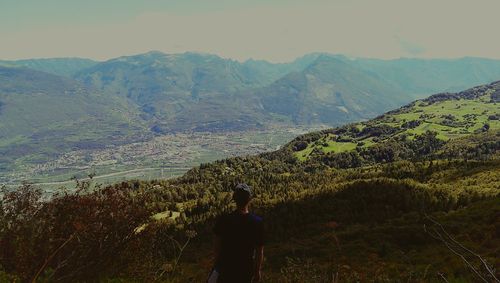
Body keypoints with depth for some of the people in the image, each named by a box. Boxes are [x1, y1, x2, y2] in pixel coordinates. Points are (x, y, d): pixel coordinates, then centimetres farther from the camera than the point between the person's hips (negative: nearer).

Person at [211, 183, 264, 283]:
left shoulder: (222, 220, -17)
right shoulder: (257, 222, -18)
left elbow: (217, 246, -6)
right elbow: (259, 251, -10)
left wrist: (217, 264, 10)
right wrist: (258, 270, 5)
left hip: (225, 267, 0)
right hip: (246, 269, 0)